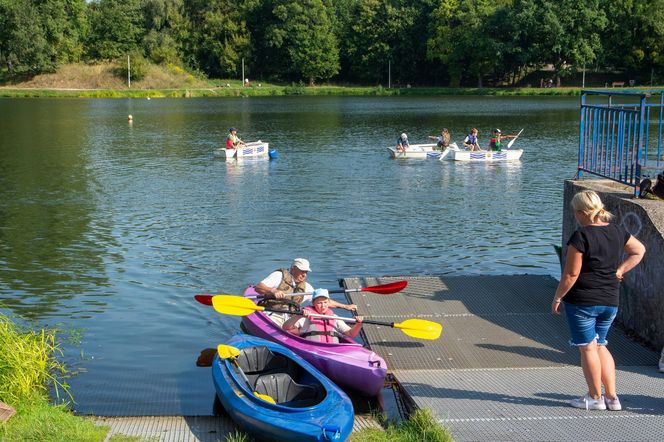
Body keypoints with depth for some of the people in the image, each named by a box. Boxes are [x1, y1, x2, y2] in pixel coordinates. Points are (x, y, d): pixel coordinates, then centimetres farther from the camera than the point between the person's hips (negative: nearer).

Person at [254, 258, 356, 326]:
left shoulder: (306, 287, 18)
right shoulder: (279, 276, 2)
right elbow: (258, 287, -8)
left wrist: (345, 306, 25)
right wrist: (273, 291, -28)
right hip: (273, 316, -6)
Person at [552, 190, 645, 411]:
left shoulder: (581, 236, -17)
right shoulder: (617, 231, 4)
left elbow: (571, 274, -16)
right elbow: (639, 250, 19)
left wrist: (557, 297, -5)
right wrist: (620, 270, 13)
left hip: (582, 301, -7)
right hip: (611, 301, 7)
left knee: (588, 348, 5)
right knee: (600, 346, 19)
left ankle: (595, 398, 14)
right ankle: (612, 397, 17)